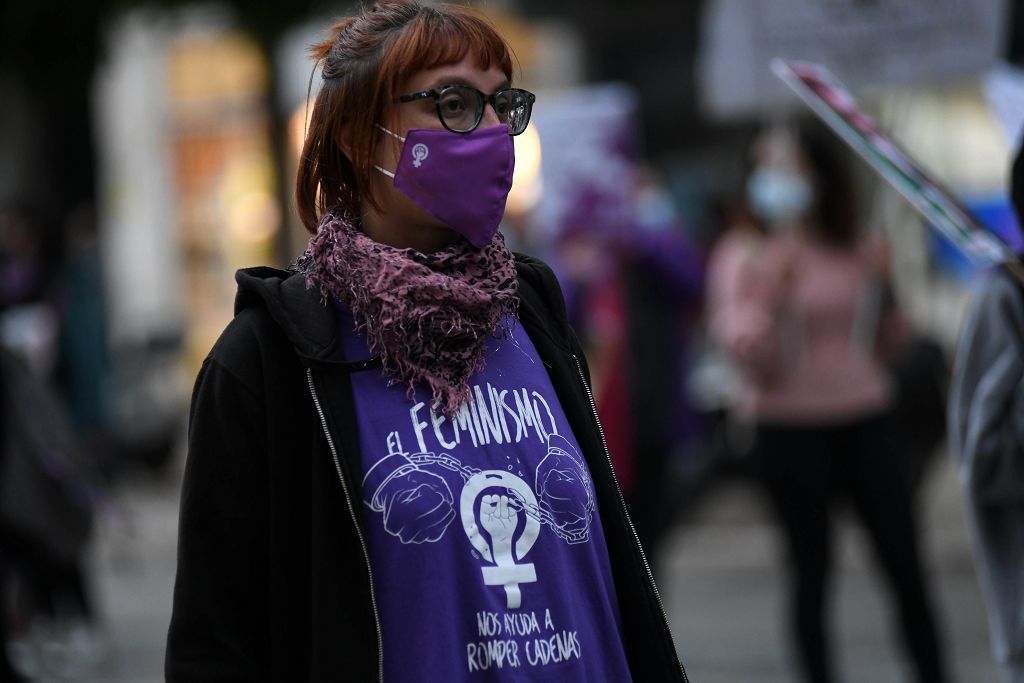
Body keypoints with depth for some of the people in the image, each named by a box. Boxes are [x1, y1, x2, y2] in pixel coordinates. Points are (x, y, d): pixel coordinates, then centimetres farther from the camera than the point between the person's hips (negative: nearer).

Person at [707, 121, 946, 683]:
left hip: (864, 421, 3)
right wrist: (770, 291, -21)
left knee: (904, 561, 1)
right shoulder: (745, 256, -2)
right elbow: (747, 352, -9)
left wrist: (882, 287, 1)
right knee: (811, 568, 2)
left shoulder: (858, 250, 9)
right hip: (789, 430, -3)